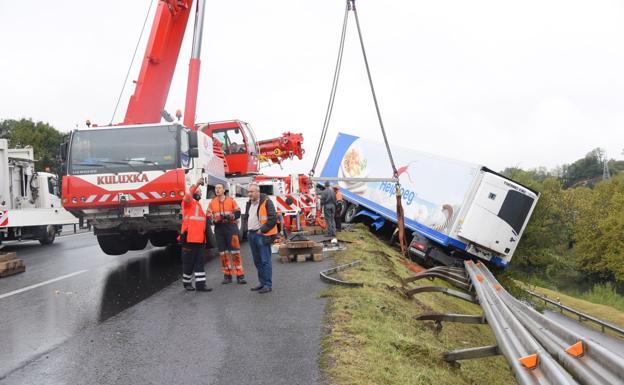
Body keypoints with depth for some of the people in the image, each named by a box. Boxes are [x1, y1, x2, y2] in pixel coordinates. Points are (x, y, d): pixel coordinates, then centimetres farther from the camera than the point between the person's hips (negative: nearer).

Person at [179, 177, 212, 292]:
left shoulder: (198, 204, 23)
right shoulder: (188, 202, -2)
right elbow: (186, 197, -28)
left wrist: (208, 217, 15)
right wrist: (196, 185, -31)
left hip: (199, 238, 8)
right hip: (189, 238, -8)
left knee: (200, 262, 5)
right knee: (189, 262, 1)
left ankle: (200, 284, 6)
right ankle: (186, 282, 14)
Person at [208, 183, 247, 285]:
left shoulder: (231, 200, 5)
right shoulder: (212, 203, 9)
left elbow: (237, 213, 3)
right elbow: (209, 217, 5)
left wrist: (230, 216, -16)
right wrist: (216, 219, -15)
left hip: (231, 227, -2)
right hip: (219, 229, 2)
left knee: (235, 252, -5)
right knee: (223, 252, 7)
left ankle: (240, 275, -2)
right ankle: (227, 275, 16)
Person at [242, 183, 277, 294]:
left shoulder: (266, 202, -10)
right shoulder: (249, 204, 16)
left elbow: (273, 218, -16)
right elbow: (245, 217, 28)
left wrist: (261, 230, -14)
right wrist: (247, 229, 13)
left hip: (262, 235, -8)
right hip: (251, 235, 8)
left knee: (265, 261, -7)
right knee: (257, 261, 13)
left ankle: (268, 285, -2)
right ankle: (262, 283, 22)